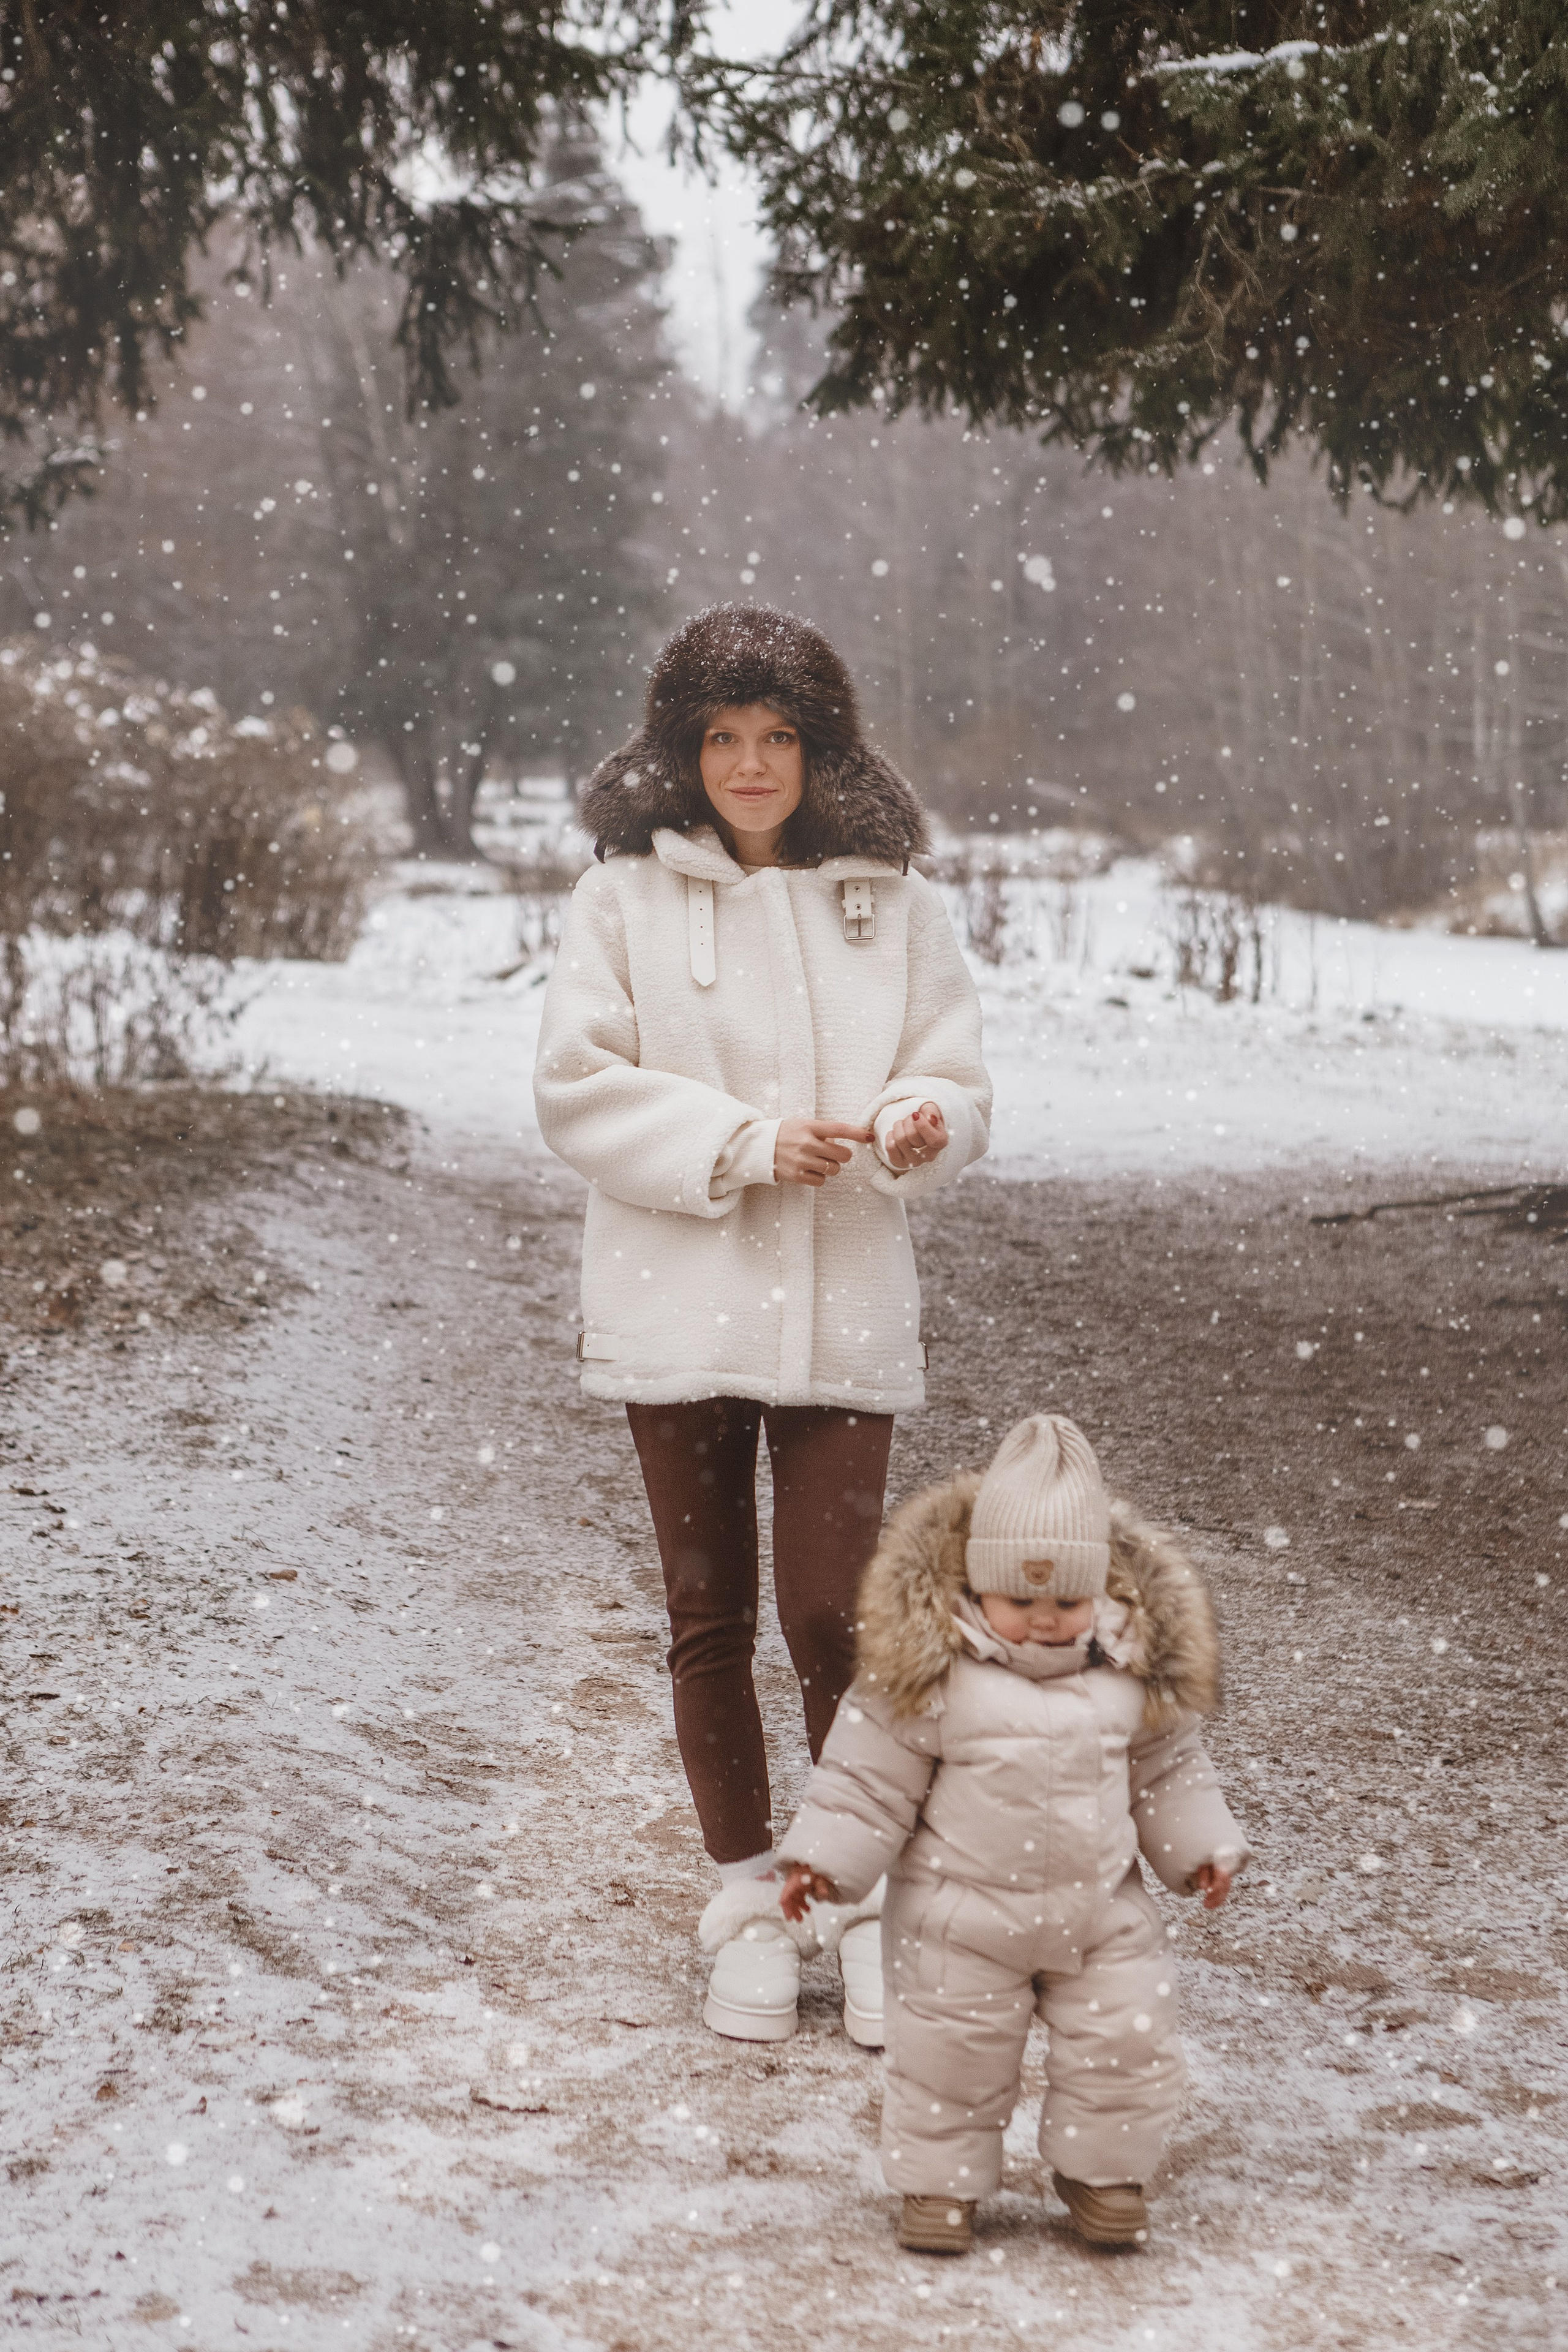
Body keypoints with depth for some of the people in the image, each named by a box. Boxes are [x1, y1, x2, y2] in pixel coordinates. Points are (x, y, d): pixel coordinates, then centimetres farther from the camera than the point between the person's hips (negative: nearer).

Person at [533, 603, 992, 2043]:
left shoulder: (888, 900, 5)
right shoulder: (626, 895, 0)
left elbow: (954, 1082, 7)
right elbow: (580, 1090, -5)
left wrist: (917, 1126, -17)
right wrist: (745, 1143, -16)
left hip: (843, 1309, 0)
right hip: (678, 1305, 0)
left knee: (833, 1613, -5)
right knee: (710, 1619, 10)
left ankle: (864, 1894, 15)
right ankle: (749, 1898, 26)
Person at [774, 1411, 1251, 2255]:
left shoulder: (1134, 1666, -4)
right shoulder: (934, 1669, -15)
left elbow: (1165, 1768, 12)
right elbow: (871, 1772, -9)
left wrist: (1199, 1845, 13)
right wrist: (824, 1861, -11)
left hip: (1100, 1908, 3)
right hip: (961, 1909, -3)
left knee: (1126, 2041, 6)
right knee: (950, 2051, 5)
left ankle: (1101, 2170, 27)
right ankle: (939, 2179, 25)